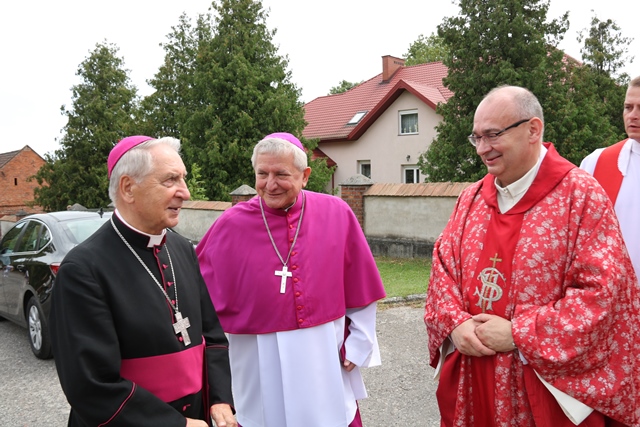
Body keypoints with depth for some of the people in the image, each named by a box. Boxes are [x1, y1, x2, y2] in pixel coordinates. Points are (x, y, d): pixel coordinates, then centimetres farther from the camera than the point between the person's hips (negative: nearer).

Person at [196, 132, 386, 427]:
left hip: (324, 359, 1)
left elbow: (359, 289, 1)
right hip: (259, 367, 0)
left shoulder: (337, 214, -5)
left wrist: (358, 345, 2)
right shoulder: (231, 225, -7)